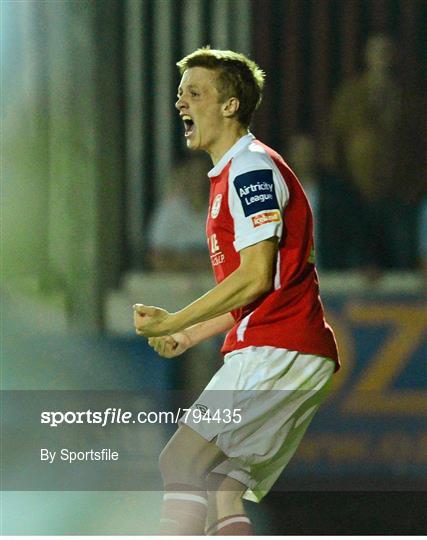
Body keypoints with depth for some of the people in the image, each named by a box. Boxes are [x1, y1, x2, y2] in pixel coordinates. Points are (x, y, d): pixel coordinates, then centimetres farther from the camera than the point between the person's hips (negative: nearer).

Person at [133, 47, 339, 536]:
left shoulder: (252, 169, -8)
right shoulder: (229, 175, 24)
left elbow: (256, 279, -17)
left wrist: (173, 323, -12)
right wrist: (190, 336, 18)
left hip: (278, 352, -10)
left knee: (182, 460, -17)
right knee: (221, 493, 3)